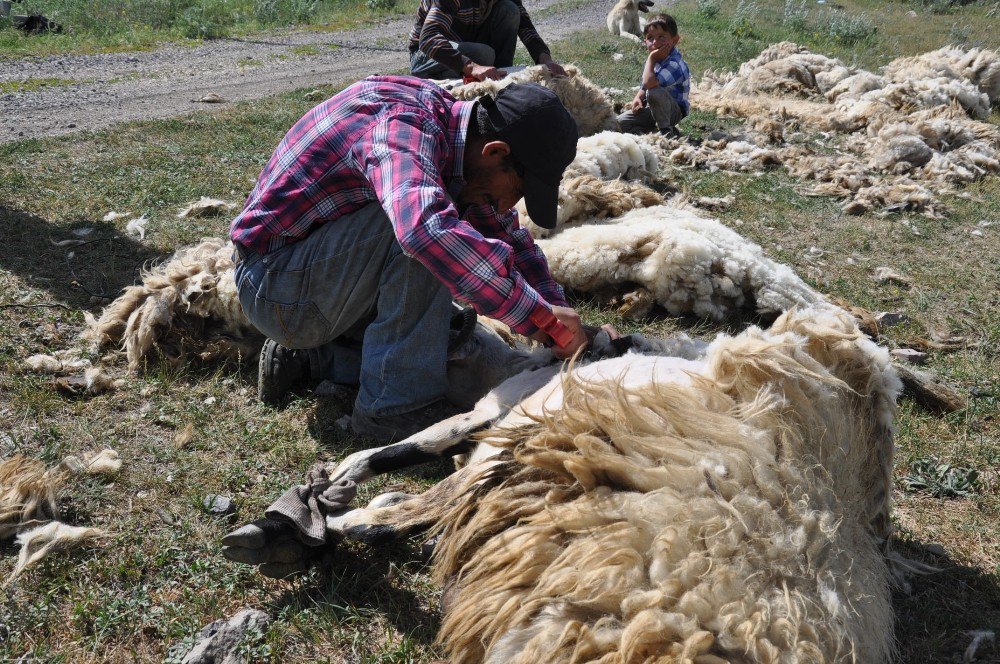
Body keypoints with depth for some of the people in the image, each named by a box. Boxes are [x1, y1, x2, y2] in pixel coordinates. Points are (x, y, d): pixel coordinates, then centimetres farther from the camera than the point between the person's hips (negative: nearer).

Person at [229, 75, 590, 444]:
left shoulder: (450, 132, 0)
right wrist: (535, 313, -39)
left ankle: (305, 356, 14)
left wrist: (558, 313, 0)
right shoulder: (402, 124, -27)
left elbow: (509, 235, 11)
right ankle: (394, 405, -19)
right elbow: (427, 229, -48)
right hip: (276, 285, -9)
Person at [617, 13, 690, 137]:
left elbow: (649, 83, -42)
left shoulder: (675, 64, -28)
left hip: (675, 112, -8)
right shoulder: (653, 60, 1)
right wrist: (638, 98, -9)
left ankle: (667, 131, -18)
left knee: (655, 92, -38)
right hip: (652, 109, 8)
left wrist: (651, 58, -29)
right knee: (619, 123, -3)